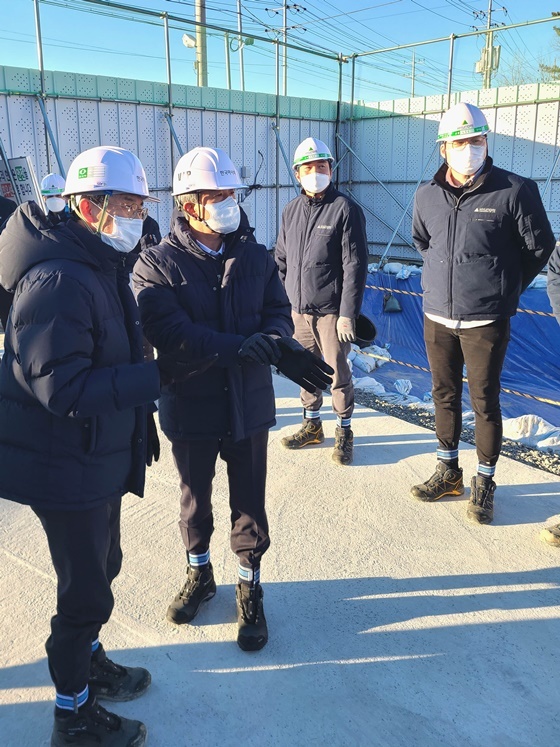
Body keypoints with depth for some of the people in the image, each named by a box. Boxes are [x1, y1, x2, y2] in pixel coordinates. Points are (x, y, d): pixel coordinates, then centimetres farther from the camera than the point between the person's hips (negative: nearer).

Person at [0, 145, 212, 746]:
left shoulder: (100, 267, 8)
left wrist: (139, 415, 17)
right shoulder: (59, 281, -25)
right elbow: (62, 390, -29)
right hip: (65, 466, -9)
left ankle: (87, 661, 48)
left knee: (101, 565, 24)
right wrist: (159, 375, -29)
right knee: (87, 588, 6)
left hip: (97, 457, 10)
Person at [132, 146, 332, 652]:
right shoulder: (157, 265, -12)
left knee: (250, 502, 13)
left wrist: (276, 341, -24)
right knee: (194, 498, 19)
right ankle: (200, 574, 45)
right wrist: (241, 347, -34)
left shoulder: (255, 257, 0)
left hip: (249, 405, 2)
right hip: (190, 408, -1)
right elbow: (171, 333, -23)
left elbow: (278, 310, 0)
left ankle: (250, 588, 35)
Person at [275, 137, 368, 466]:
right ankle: (312, 425, 31)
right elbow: (281, 260, 15)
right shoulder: (291, 211, 10)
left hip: (332, 311, -5)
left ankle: (345, 431, 20)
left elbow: (355, 266, -12)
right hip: (299, 309, 6)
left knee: (338, 372, 3)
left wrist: (349, 314, -16)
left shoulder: (345, 209, -8)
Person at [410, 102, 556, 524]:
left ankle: (484, 484, 21)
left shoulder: (514, 191, -10)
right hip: (437, 318, 5)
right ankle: (448, 473, 31)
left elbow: (540, 247, 0)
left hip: (485, 322, -4)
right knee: (445, 395, 14)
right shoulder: (427, 195, 3)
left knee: (484, 401, 4)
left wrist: (505, 287, 6)